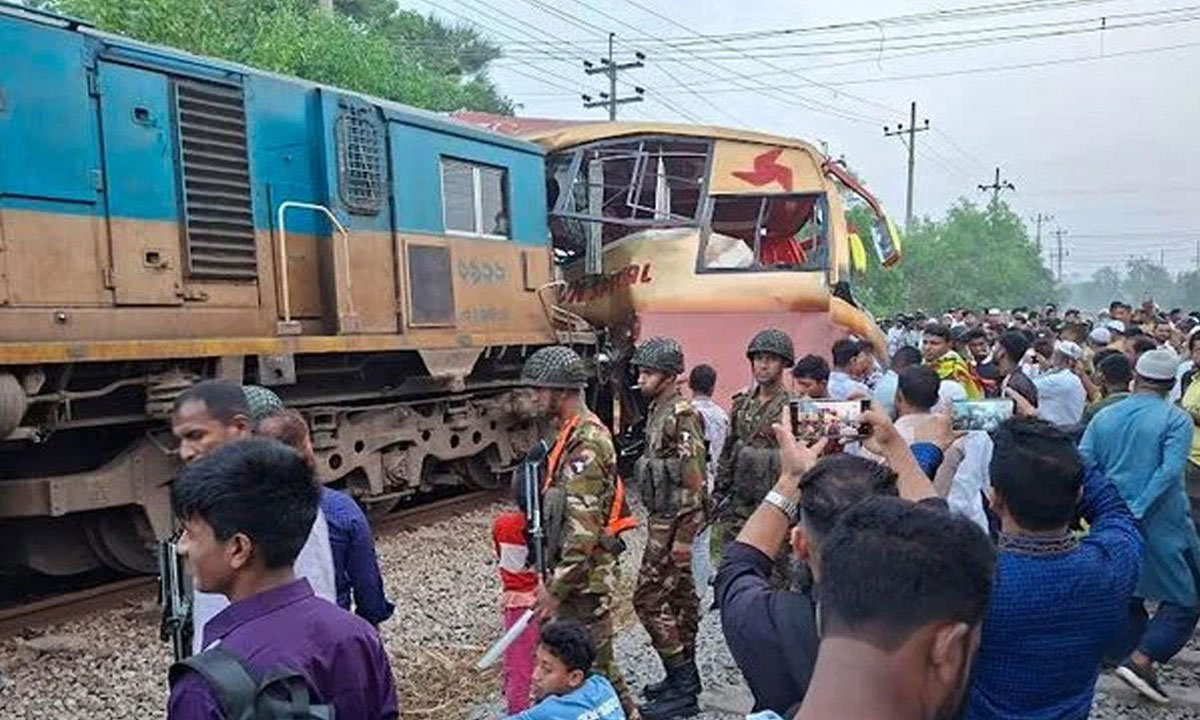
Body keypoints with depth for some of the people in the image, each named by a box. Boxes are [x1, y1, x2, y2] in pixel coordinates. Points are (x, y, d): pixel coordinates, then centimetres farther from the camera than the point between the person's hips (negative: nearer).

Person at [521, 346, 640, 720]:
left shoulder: (585, 444, -21)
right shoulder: (577, 434, 11)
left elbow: (584, 529, -25)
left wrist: (556, 587, -21)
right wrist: (553, 577, 20)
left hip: (584, 577, -10)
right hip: (580, 573, 10)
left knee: (591, 665, 0)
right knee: (595, 661, 19)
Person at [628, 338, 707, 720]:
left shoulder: (683, 416, -19)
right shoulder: (658, 411, 11)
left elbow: (693, 478, -22)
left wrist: (683, 535, -22)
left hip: (674, 522, -10)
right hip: (662, 519, 10)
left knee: (649, 598, -7)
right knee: (679, 594, 15)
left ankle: (681, 689, 0)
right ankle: (684, 676, 26)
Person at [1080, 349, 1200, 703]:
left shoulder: (1104, 417, 5)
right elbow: (1170, 470, -20)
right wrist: (1136, 511, -18)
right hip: (1162, 524, -5)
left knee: (1127, 596, 17)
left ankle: (1136, 666, 21)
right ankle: (1141, 661, -7)